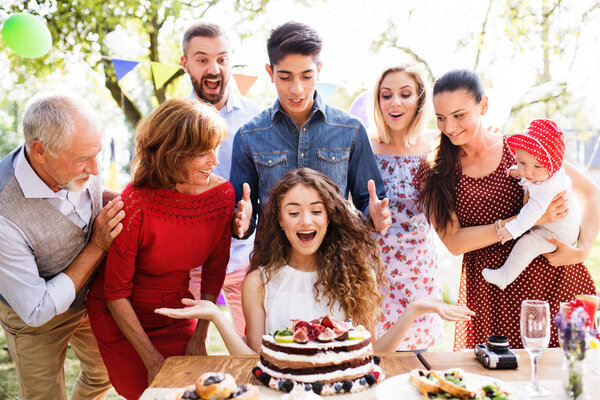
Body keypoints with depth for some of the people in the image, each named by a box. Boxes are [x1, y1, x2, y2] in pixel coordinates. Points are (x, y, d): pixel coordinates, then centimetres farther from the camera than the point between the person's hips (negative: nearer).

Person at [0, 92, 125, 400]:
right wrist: (97, 246, -30)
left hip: (91, 298, 6)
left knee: (104, 373, 28)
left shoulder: (81, 168, -23)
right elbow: (37, 311, -30)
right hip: (35, 319, -5)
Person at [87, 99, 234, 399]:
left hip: (176, 315, 4)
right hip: (121, 319, -4)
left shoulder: (222, 193, -14)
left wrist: (199, 338, -1)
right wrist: (153, 361, -15)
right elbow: (116, 292, -18)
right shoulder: (136, 205, -28)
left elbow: (214, 270, -1)